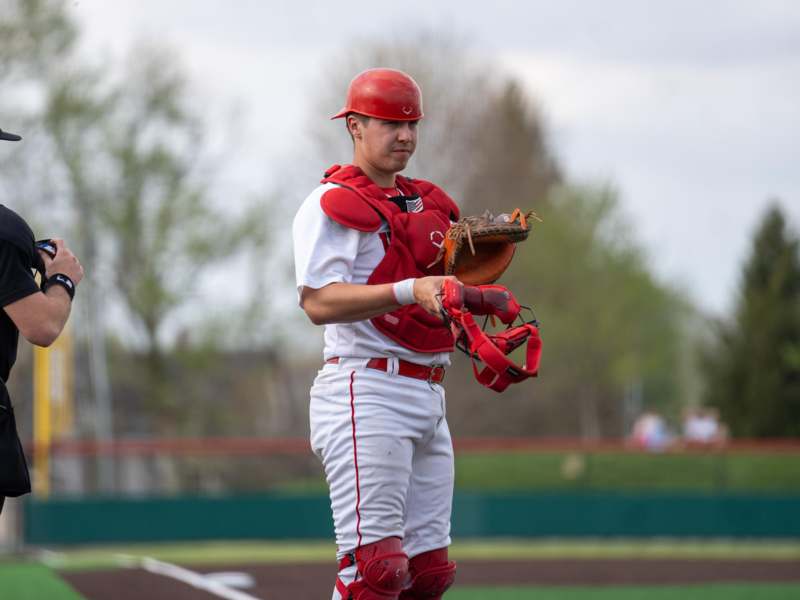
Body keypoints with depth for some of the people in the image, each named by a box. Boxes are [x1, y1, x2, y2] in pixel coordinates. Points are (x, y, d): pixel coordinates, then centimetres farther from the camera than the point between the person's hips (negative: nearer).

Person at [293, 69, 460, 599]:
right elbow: (318, 302, -18)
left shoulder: (430, 203, 20)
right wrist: (409, 290, -29)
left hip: (429, 395, 8)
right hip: (366, 392, -8)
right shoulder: (333, 203, -5)